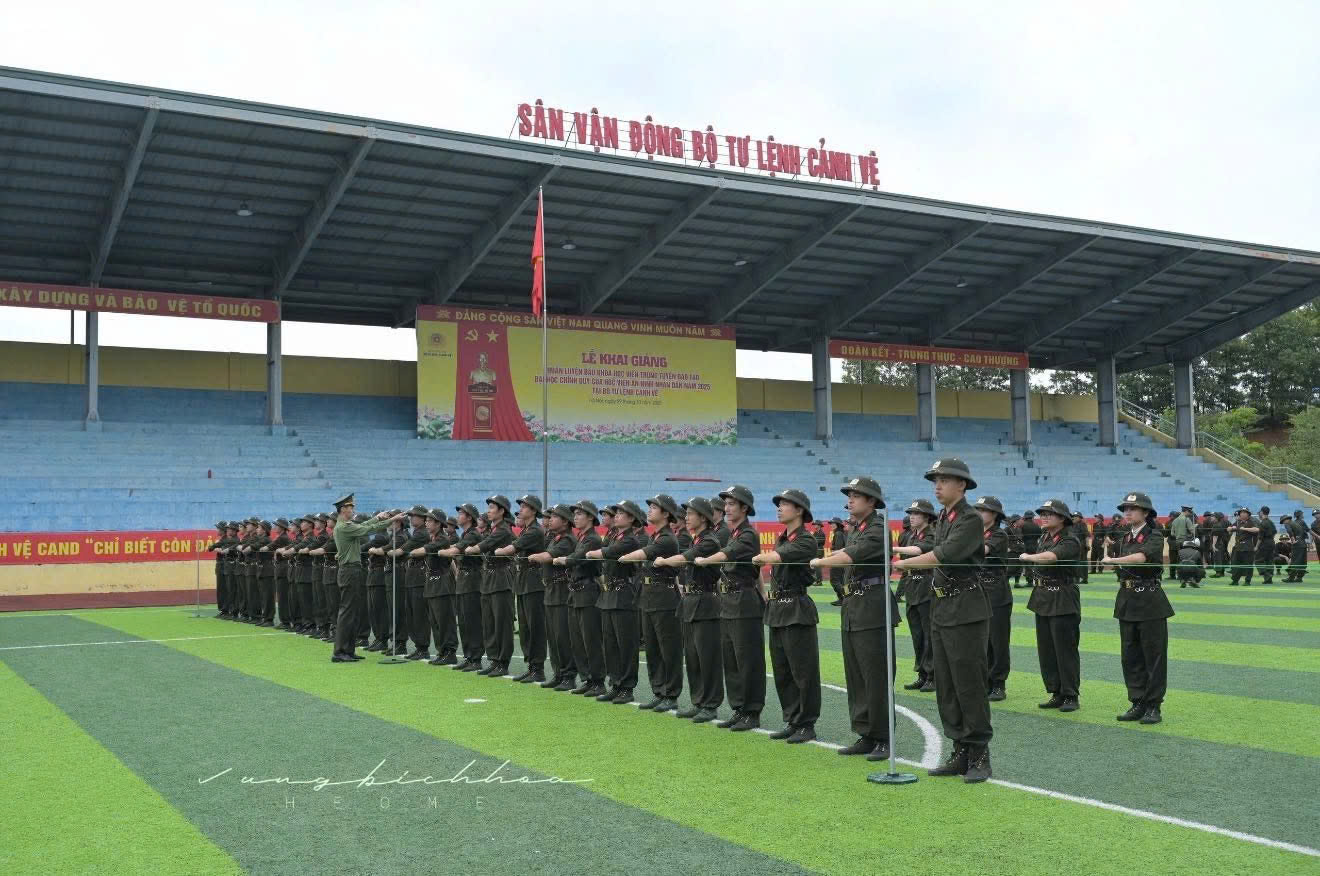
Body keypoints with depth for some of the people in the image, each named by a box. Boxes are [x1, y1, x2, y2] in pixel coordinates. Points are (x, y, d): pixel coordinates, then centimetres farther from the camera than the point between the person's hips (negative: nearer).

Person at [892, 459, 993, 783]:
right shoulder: (943, 519, 14)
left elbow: (945, 554, -25)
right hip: (942, 609, 9)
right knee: (946, 687, 11)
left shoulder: (970, 520, -12)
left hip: (967, 611, -9)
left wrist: (903, 563, -29)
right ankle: (961, 754, 19)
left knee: (970, 684, -5)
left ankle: (979, 757, 4)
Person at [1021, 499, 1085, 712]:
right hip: (1042, 598, 8)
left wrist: (1027, 557, -15)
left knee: (1065, 649, -3)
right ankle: (1056, 693, 18)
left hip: (1063, 600, -8)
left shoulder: (1070, 541, -14)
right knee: (1046, 649, 10)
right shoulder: (1044, 537, 12)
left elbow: (1050, 557, -27)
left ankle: (1071, 696, 7)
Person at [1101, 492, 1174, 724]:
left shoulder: (1154, 537, -9)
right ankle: (1138, 704, 16)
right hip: (1127, 602, 7)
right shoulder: (1125, 538, 12)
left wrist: (1113, 560, -36)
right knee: (1130, 655, 8)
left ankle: (1153, 707, 6)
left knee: (1154, 655, -1)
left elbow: (1142, 557, -30)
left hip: (1150, 603, -7)